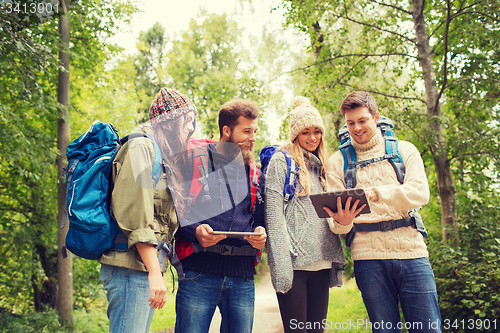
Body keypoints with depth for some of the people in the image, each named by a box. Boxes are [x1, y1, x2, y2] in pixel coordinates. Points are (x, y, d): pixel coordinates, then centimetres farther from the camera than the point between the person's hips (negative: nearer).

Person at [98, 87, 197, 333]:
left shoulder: (163, 155, 20)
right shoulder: (142, 146, -8)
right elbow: (136, 216, -17)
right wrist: (155, 272, -19)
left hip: (147, 268, 9)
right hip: (132, 269, -9)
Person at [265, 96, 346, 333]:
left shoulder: (322, 165, 20)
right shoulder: (281, 160, 0)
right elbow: (273, 213, -9)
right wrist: (281, 264, -17)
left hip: (321, 261, 6)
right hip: (294, 261, -6)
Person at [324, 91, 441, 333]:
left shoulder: (404, 150, 9)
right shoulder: (337, 161, 9)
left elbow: (420, 193, -7)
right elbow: (336, 219, 4)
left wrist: (377, 193, -24)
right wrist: (342, 222, -21)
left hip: (410, 250, 0)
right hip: (368, 256, 0)